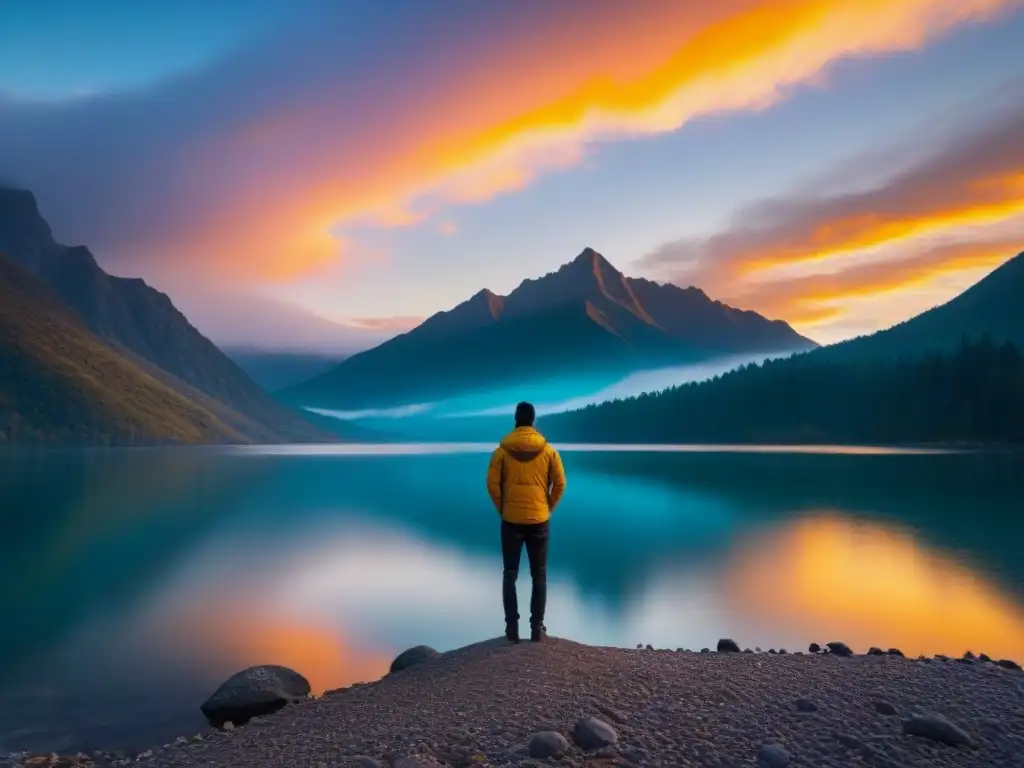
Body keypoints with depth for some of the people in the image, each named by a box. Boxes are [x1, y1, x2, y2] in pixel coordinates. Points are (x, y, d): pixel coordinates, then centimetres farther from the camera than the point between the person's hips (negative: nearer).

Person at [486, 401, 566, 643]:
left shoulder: (502, 450, -4)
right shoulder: (548, 450, -1)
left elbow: (492, 484, -6)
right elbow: (560, 484, -2)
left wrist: (502, 510, 7)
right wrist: (547, 508, 11)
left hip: (511, 520, 0)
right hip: (539, 521, 1)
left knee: (510, 575, 9)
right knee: (539, 575, 9)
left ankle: (512, 628, 7)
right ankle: (537, 628, 9)